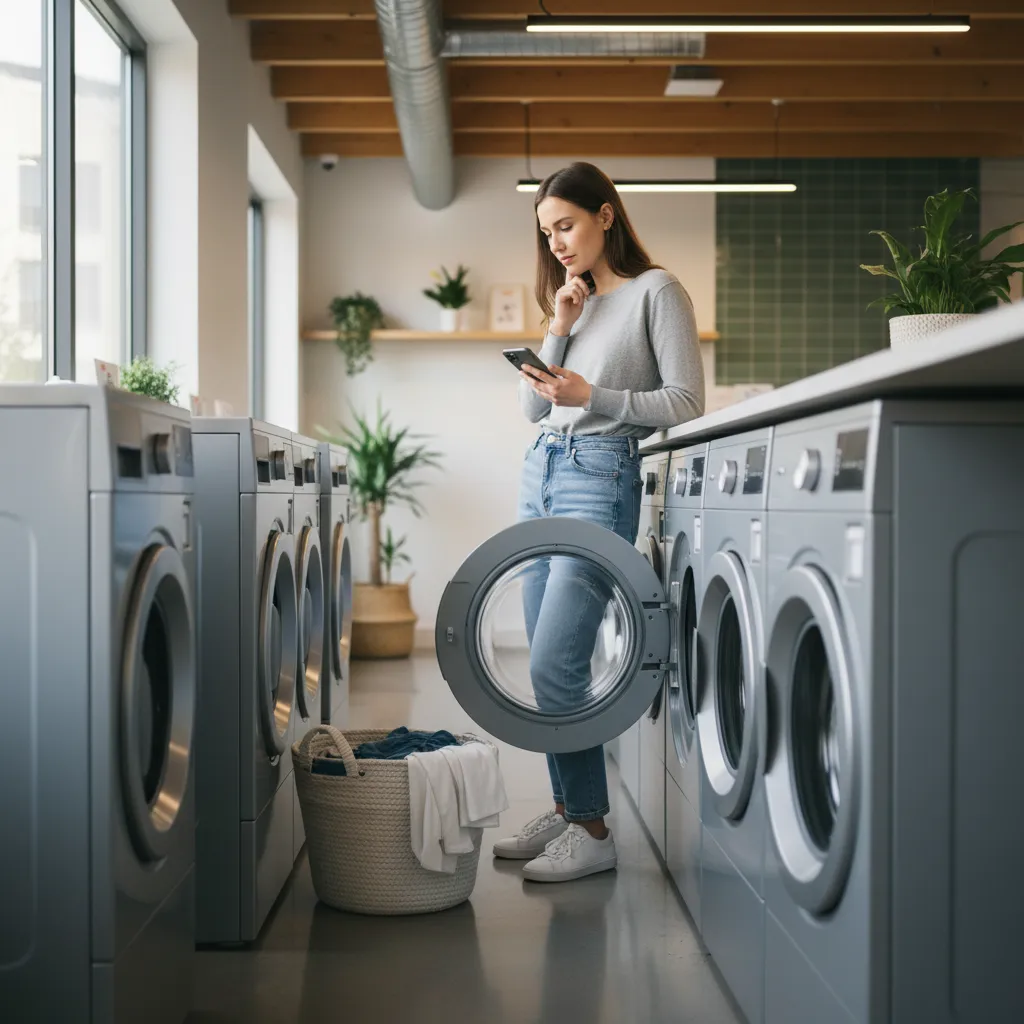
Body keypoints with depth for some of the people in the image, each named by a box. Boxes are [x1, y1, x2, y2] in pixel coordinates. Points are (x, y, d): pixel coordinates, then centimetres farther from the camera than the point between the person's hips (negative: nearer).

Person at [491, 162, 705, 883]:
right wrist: (560, 330, 3)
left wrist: (593, 397, -17)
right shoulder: (574, 299, 19)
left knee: (554, 663, -14)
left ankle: (592, 830, -4)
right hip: (542, 471, 8)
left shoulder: (656, 291, -2)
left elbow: (687, 403, -9)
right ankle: (567, 810, 18)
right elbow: (534, 409, 15)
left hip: (601, 476, -8)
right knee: (549, 663, 8)